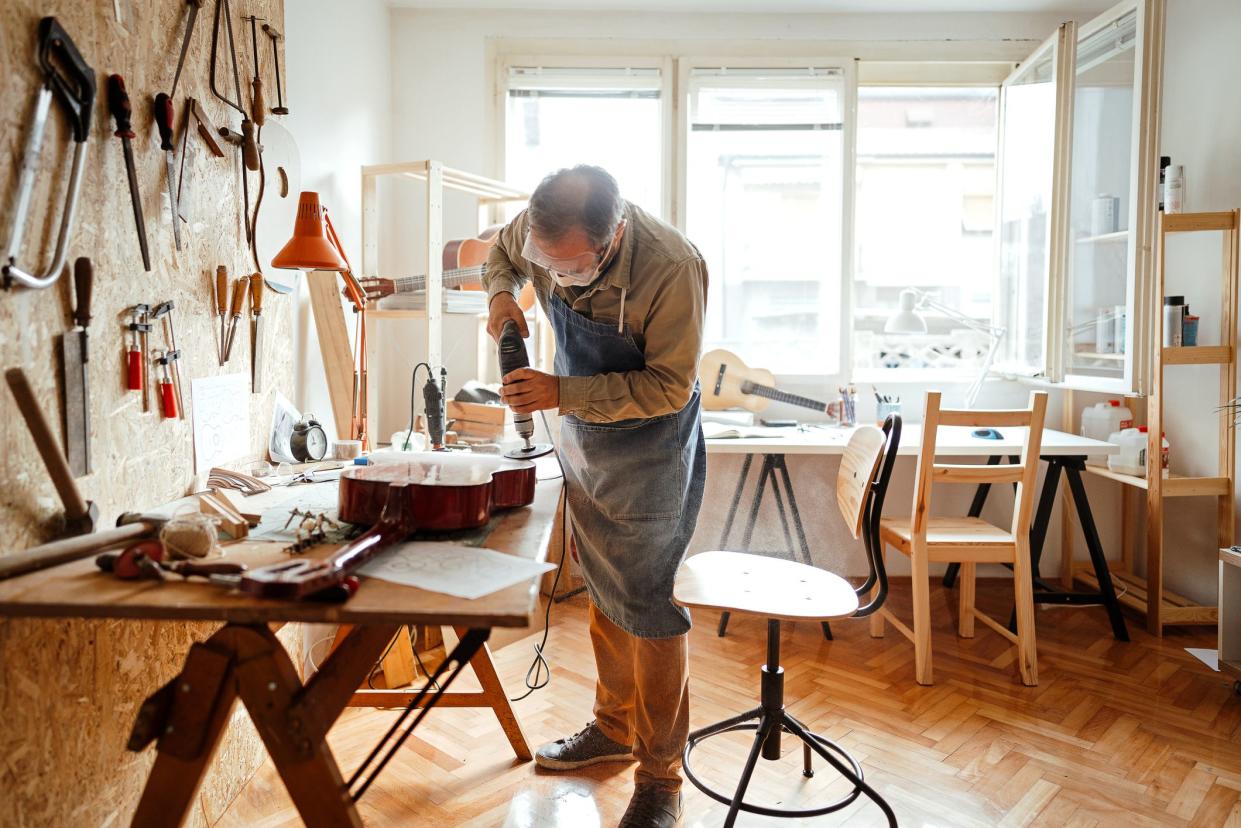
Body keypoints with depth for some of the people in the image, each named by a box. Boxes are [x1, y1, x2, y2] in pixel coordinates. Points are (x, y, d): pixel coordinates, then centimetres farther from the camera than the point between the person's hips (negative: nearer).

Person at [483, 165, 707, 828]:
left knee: (649, 605, -2)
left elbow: (669, 387, -25)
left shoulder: (671, 268, -33)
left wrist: (560, 394, -30)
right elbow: (501, 252, 9)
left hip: (649, 446, -6)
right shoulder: (538, 229, -15)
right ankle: (614, 727, 38)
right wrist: (502, 293, -13)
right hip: (581, 434, 6)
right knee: (602, 590, 18)